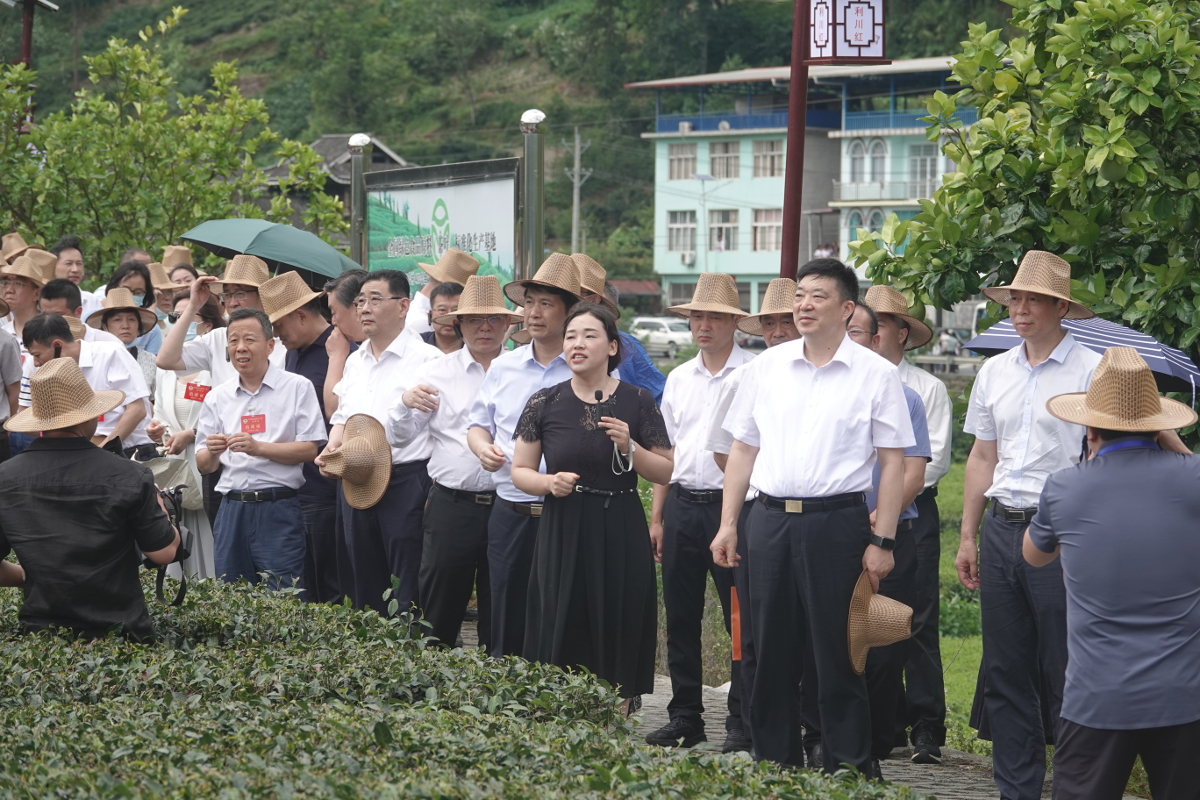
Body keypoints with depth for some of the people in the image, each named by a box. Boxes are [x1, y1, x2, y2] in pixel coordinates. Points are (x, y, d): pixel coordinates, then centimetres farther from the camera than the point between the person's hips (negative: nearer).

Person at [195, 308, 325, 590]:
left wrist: (258, 447, -16)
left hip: (278, 508, -4)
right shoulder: (217, 398, 13)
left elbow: (311, 450, -7)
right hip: (232, 510, 4)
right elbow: (203, 465, 13)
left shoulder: (297, 388, 1)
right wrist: (212, 452, -10)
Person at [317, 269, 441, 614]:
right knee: (363, 587, 13)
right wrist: (332, 448, 4)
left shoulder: (426, 359, -7)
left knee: (406, 593, -5)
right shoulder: (355, 361, 16)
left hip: (406, 482, -7)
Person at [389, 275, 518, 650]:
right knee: (438, 614, 3)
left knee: (500, 620, 9)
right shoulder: (436, 372, 8)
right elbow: (399, 435, 3)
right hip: (451, 504, 0)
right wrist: (406, 403, -18)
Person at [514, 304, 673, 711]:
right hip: (563, 534, 1)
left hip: (620, 536, 0)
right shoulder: (545, 403, 3)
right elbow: (519, 472, 8)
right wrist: (549, 482, -12)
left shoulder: (637, 402, 1)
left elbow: (666, 472, 4)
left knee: (618, 644, 1)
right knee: (563, 642, 0)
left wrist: (629, 448, -12)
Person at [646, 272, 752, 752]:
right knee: (680, 617, 10)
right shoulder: (678, 379, 14)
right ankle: (685, 717, 19)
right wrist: (657, 516, 13)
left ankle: (742, 724, 5)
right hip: (681, 505, 6)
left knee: (742, 618, -2)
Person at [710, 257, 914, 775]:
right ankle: (774, 766, 20)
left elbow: (893, 463, -3)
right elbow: (743, 448, 13)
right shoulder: (767, 366, 9)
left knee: (837, 655, 1)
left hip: (837, 522, -4)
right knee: (772, 652, 9)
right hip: (769, 519, 4)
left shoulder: (876, 374, -2)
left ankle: (847, 772, 9)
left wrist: (882, 542, -8)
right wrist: (728, 524, 8)